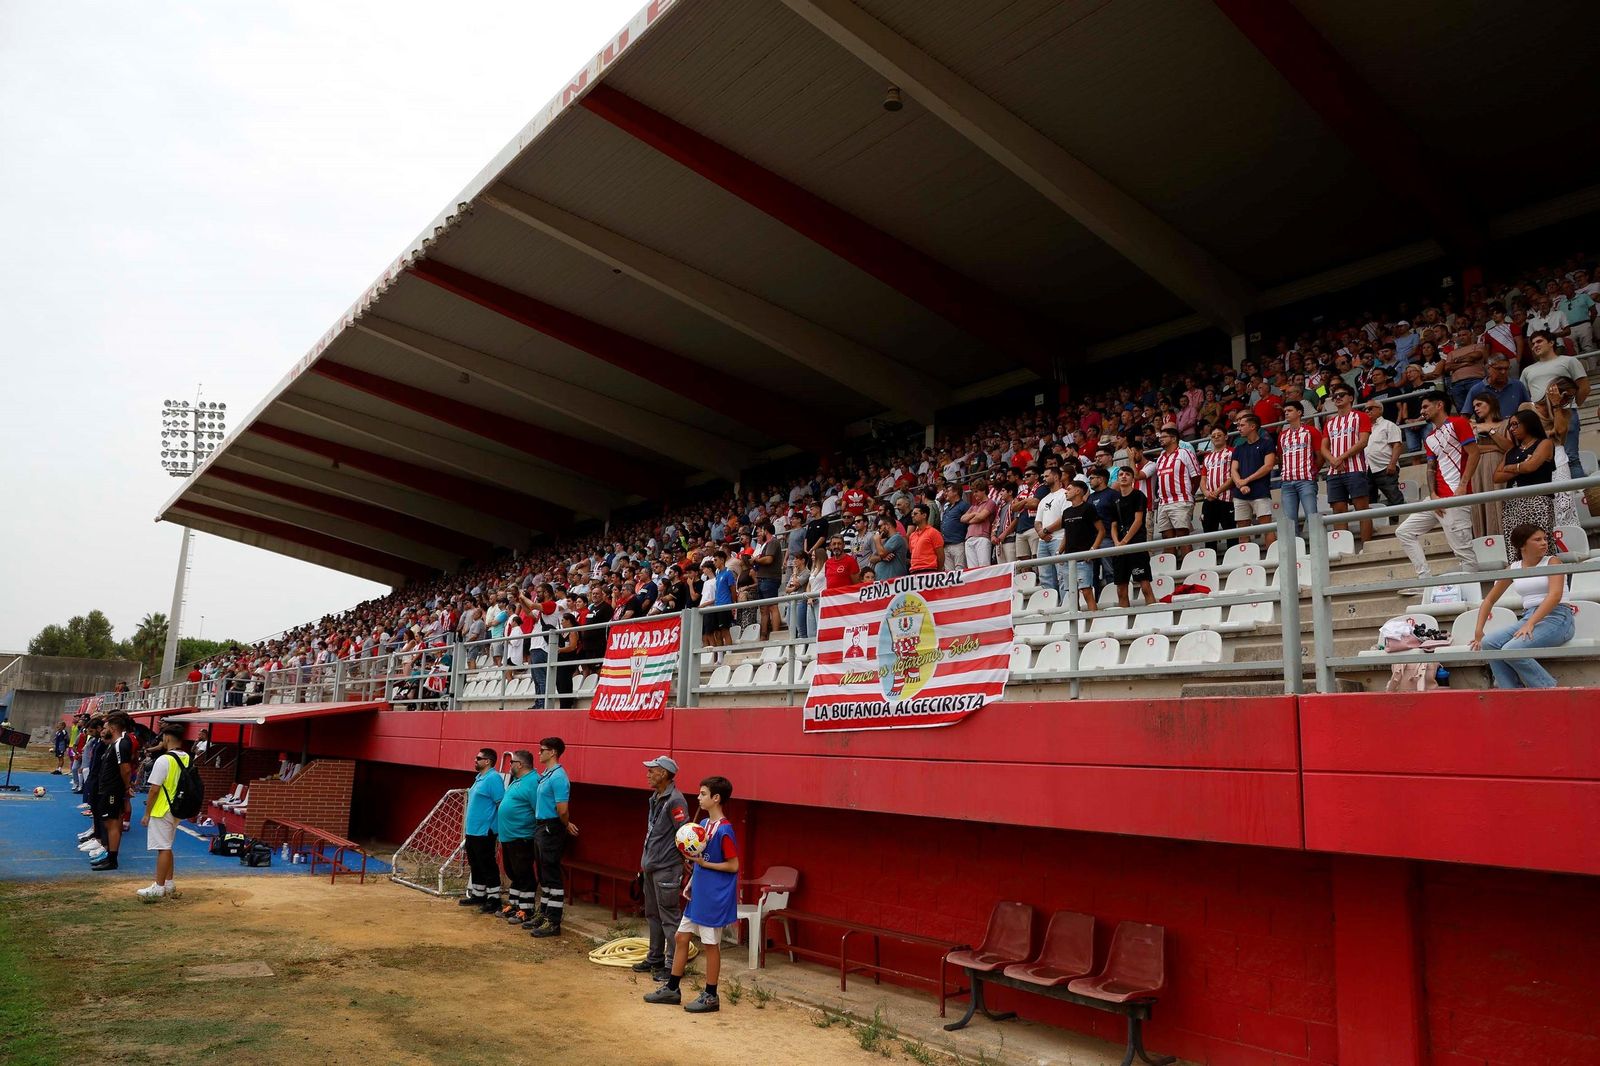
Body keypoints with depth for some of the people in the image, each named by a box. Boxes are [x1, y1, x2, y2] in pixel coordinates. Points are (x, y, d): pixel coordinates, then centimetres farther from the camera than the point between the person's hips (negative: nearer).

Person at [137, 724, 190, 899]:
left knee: (163, 848, -3)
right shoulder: (187, 758, 5)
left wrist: (147, 814, -10)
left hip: (162, 811, -8)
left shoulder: (163, 760, -18)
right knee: (167, 847, 19)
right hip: (177, 810, 8)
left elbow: (154, 789, -16)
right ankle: (169, 884, 25)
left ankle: (159, 887, 3)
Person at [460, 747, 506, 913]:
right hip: (472, 831, 10)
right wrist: (469, 824, 19)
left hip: (484, 831, -10)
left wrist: (493, 827, -19)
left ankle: (494, 899, 4)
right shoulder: (479, 777, 14)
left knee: (488, 866, -3)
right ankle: (478, 895, 28)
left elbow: (502, 804, -21)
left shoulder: (493, 778, -17)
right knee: (475, 865, 17)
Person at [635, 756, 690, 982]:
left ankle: (672, 964, 4)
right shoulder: (655, 798, 12)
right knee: (652, 915, 18)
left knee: (670, 918, -3)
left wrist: (685, 867, -15)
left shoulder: (675, 800, -17)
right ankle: (655, 959, 29)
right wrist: (645, 862, 19)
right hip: (651, 867, 10)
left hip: (667, 869, -10)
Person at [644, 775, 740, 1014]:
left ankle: (711, 997, 17)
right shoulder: (703, 824, 7)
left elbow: (733, 866, -17)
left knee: (710, 944, 3)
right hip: (698, 895, 9)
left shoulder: (724, 831, -20)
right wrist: (691, 884, 12)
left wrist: (704, 863, -19)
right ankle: (672, 989, 27)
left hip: (714, 898, -9)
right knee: (681, 937, 14)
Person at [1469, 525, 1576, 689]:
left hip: (1557, 617, -5)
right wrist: (1478, 631, 7)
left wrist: (1530, 624, -27)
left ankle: (1548, 690, -12)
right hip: (1528, 617, 5)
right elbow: (1490, 600, 18)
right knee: (1488, 643, -18)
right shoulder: (1513, 569, 12)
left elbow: (1555, 595, -16)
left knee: (1511, 650, -28)